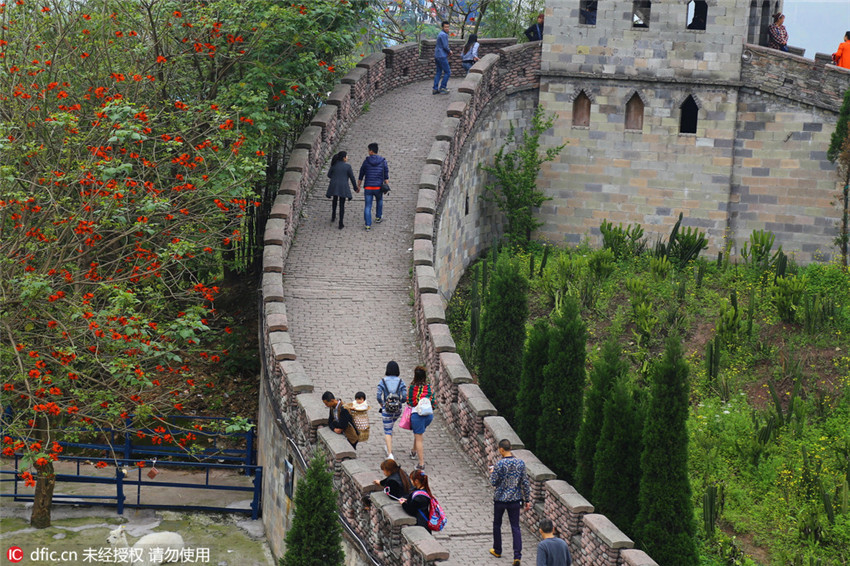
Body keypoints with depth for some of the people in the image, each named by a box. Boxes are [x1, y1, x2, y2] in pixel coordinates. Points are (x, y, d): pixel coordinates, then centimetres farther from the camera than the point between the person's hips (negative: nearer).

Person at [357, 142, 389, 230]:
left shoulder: (366, 161, -3)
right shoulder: (383, 161, -3)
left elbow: (361, 175, 3)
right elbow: (386, 175, -2)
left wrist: (358, 186, 13)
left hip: (368, 187, -1)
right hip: (378, 187, 1)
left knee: (368, 206, 4)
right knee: (379, 200, 31)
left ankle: (368, 225, -2)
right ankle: (378, 217, 42)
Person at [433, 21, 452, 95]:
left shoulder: (440, 34, 17)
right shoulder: (444, 35, -15)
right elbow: (445, 46, -19)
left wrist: (448, 51, 11)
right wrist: (449, 51, 0)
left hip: (437, 56, 10)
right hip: (442, 56, -10)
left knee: (438, 72, 10)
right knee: (447, 72, -3)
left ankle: (435, 89, 6)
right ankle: (442, 88, -3)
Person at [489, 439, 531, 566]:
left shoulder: (499, 464, -17)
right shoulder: (520, 463, -5)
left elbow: (493, 482, -12)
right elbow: (525, 483, -1)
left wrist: (492, 473, 9)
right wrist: (527, 500, 6)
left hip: (500, 499, -3)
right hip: (515, 500, 3)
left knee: (497, 524, 19)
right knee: (515, 527, 4)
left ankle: (497, 551, 32)